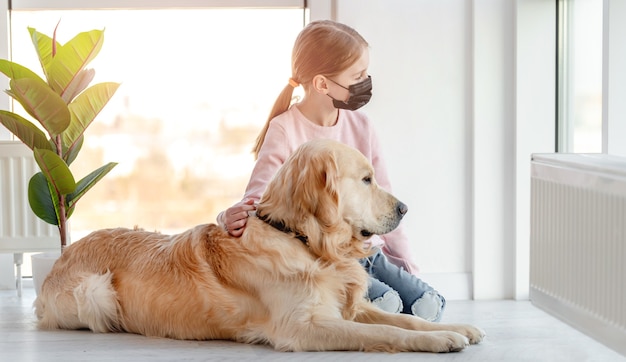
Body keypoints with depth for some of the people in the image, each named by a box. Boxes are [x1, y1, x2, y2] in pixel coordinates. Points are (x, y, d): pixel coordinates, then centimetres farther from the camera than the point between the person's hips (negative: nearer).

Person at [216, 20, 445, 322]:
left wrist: (405, 261, 9)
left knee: (429, 304, -17)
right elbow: (259, 196, -13)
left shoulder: (360, 126, 9)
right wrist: (235, 215, -39)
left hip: (367, 250, 5)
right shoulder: (284, 130, -7)